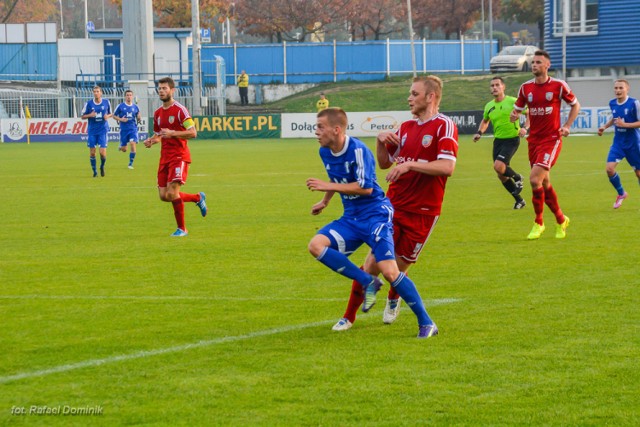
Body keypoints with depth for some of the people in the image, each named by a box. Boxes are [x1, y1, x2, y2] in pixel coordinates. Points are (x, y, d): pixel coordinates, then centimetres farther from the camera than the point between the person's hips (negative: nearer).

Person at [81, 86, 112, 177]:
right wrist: (90, 115, -17)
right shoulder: (88, 103, -3)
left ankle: (102, 166, 21)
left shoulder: (106, 102, 1)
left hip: (103, 130, 0)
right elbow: (83, 116, 3)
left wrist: (107, 116, -9)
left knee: (103, 152, -9)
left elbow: (110, 114, 14)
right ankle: (94, 171, 16)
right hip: (92, 131, 0)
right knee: (92, 152, 0)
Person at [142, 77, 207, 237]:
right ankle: (198, 198, 27)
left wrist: (172, 133, -26)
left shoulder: (180, 110, -10)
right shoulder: (158, 113, 13)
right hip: (165, 157, 8)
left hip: (179, 156, -8)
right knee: (164, 196, 4)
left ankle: (182, 228, -2)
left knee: (172, 192, -18)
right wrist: (151, 141, 3)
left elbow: (193, 133, -16)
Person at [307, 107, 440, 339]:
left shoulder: (358, 150, -19)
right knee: (316, 245, -15)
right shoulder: (325, 152, 5)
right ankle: (368, 282, -5)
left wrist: (327, 186, -22)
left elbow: (366, 187, -23)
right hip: (351, 218, 8)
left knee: (389, 271, -19)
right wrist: (324, 201, 37)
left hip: (375, 213, -8)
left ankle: (426, 323, -6)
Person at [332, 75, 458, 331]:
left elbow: (447, 167, -20)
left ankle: (393, 300, 39)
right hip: (393, 205, 4)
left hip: (423, 212, -4)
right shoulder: (406, 128, 13)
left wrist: (410, 164, -24)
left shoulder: (444, 126, -8)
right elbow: (384, 163, 21)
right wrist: (381, 141, 3)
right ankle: (349, 317, 8)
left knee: (400, 266, 5)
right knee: (373, 263, -3)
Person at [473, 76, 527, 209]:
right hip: (498, 140, 6)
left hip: (512, 139, -6)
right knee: (501, 175, 6)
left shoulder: (512, 102, -10)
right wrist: (479, 132, 8)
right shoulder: (489, 106, 7)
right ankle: (519, 200, 22)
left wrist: (525, 128, -18)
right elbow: (485, 121, 26)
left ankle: (517, 178, 6)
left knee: (498, 166, -25)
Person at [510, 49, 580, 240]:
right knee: (544, 182, 10)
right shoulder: (525, 88, 5)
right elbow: (517, 109, 12)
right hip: (533, 139, 5)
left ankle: (538, 223, -5)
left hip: (551, 139, -5)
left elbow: (575, 105, 8)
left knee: (535, 179, -19)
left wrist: (567, 126, -3)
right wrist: (514, 115, -12)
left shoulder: (558, 85, -5)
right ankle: (561, 220, 29)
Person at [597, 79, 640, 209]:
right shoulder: (612, 103, 2)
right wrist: (605, 126, 9)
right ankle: (621, 193, 11)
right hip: (618, 143, 4)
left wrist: (624, 124, -24)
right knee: (609, 168, -13)